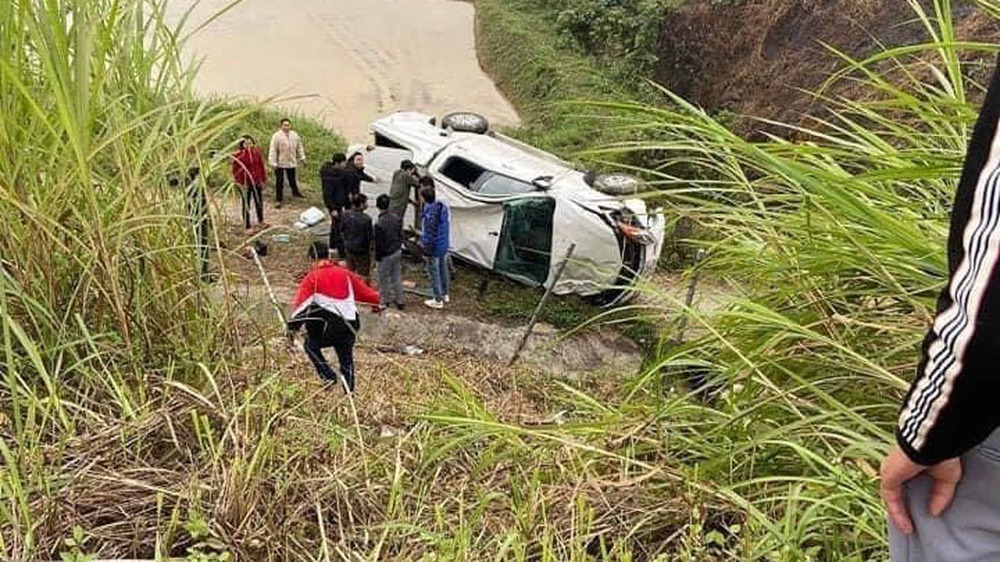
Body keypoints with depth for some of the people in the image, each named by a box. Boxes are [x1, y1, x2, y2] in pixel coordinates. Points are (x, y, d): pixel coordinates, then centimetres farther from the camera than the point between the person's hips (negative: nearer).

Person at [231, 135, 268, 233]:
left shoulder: (257, 152, -1)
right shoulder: (238, 155, -13)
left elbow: (262, 166, 6)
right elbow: (235, 169, -9)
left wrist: (263, 180, 6)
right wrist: (239, 182, -14)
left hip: (257, 182, 4)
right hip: (245, 184, -4)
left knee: (259, 202, 19)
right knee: (246, 205, 4)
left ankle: (260, 221, 41)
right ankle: (247, 226, 15)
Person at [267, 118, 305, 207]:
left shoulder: (294, 135, -1)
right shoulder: (276, 136, -16)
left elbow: (299, 147, 12)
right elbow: (272, 150, -16)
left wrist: (302, 158, 14)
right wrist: (273, 163, -18)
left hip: (292, 162, 4)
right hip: (280, 163, -4)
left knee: (292, 179, 23)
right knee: (279, 182, 2)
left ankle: (295, 191, 48)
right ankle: (279, 200, 11)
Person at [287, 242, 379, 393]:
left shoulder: (312, 277, -1)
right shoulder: (345, 273, 11)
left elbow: (301, 301, -10)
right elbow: (363, 289, 19)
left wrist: (292, 326, -14)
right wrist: (376, 302, 35)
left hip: (329, 327, -4)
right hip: (350, 326, 4)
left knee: (310, 345, 21)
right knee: (346, 359, 19)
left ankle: (328, 376, 8)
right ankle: (349, 392, 19)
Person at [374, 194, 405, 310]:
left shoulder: (379, 224, -26)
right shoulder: (397, 218, -6)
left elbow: (378, 243, -18)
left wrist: (377, 257, -4)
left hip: (385, 255, -6)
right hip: (397, 252, 6)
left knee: (384, 279, 12)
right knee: (397, 276, 18)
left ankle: (385, 301, 28)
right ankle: (400, 301, 26)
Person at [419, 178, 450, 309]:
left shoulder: (430, 213, -29)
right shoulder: (443, 206, -3)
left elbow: (430, 235, -24)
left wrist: (426, 251, -15)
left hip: (434, 248, -8)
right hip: (444, 245, 8)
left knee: (434, 273, 6)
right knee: (443, 269, 22)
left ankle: (438, 300, 17)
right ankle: (445, 295, 39)